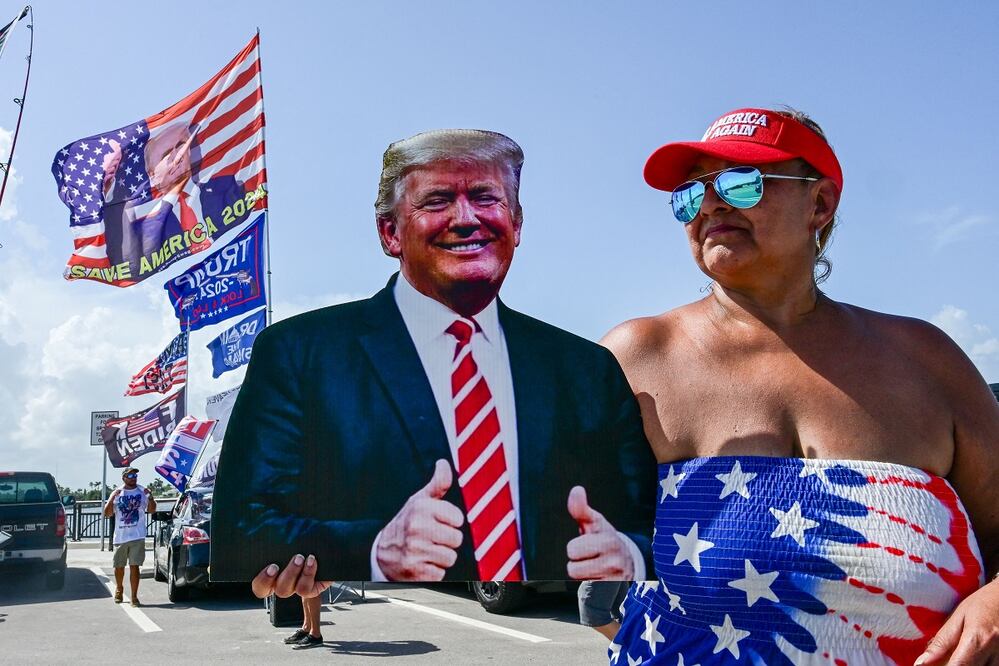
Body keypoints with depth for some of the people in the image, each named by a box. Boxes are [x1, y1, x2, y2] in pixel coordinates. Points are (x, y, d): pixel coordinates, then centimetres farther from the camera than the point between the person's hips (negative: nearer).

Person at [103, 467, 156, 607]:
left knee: (134, 566, -7)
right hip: (120, 536, 2)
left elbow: (151, 510, -2)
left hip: (137, 536, -2)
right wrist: (112, 499, -16)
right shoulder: (117, 493, 4)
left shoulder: (142, 491, 3)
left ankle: (134, 596, -4)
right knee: (119, 566, 14)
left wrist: (150, 497, -20)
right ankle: (119, 589, 39)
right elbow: (107, 514, -1)